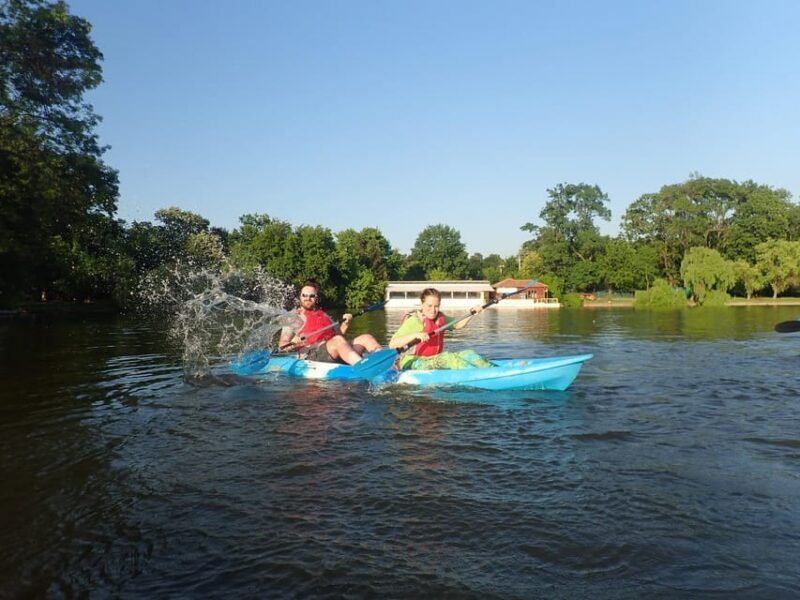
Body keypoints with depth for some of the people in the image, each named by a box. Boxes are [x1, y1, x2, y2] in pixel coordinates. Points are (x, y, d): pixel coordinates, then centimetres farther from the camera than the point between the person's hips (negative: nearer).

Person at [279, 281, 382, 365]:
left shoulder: (324, 315, 32)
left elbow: (337, 334, 30)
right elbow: (282, 345, 5)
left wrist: (345, 324, 11)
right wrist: (294, 342, -17)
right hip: (311, 355, -6)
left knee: (366, 338, -13)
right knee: (338, 341, -36)